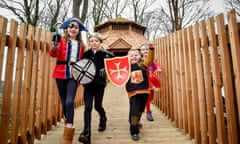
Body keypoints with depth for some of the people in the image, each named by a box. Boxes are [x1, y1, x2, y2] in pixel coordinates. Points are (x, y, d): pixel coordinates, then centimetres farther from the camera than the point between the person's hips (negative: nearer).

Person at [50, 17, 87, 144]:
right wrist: (55, 45, -31)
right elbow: (53, 54, -12)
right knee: (64, 102, 7)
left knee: (69, 102, -14)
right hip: (61, 75, 0)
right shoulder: (62, 40, 3)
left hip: (74, 75, 0)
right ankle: (68, 123, 32)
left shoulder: (81, 45, 12)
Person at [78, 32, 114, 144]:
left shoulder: (106, 54, -4)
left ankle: (103, 119, 42)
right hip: (88, 84, 2)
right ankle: (86, 134, -6)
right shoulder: (86, 54, 5)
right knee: (87, 107, -7)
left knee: (97, 106, 7)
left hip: (100, 84, -2)